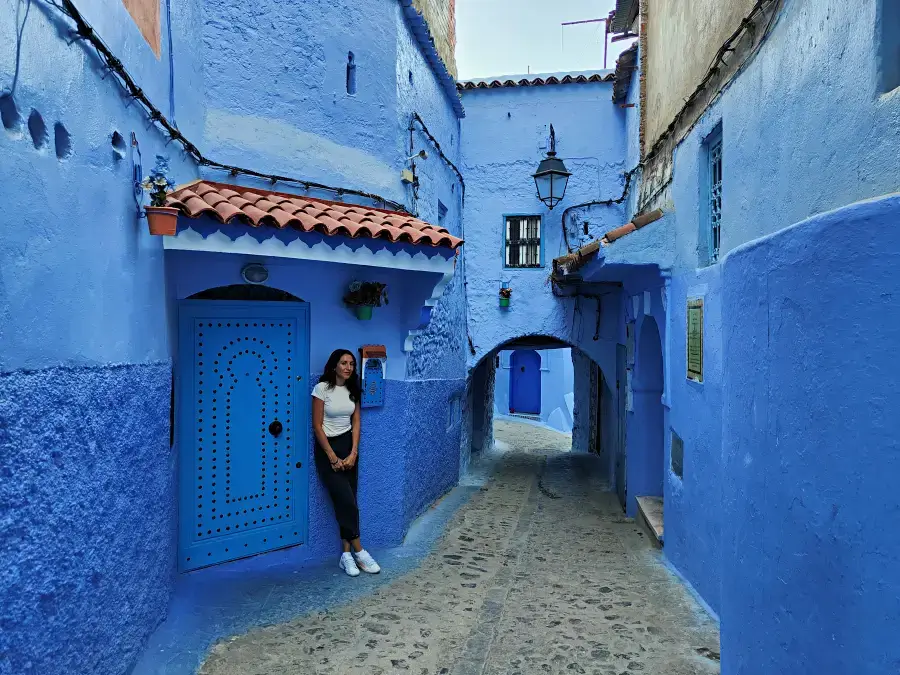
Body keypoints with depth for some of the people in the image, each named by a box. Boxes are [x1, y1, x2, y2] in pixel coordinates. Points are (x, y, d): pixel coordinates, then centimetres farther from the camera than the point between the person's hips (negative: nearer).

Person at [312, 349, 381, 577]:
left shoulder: (353, 390, 4)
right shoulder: (322, 388, -11)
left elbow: (356, 423, 6)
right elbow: (317, 426, -11)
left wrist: (353, 453, -6)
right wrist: (332, 457, -13)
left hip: (348, 446, 5)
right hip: (327, 447, -5)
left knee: (347, 501, 1)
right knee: (347, 500, -12)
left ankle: (347, 554, 6)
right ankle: (359, 552, 0)